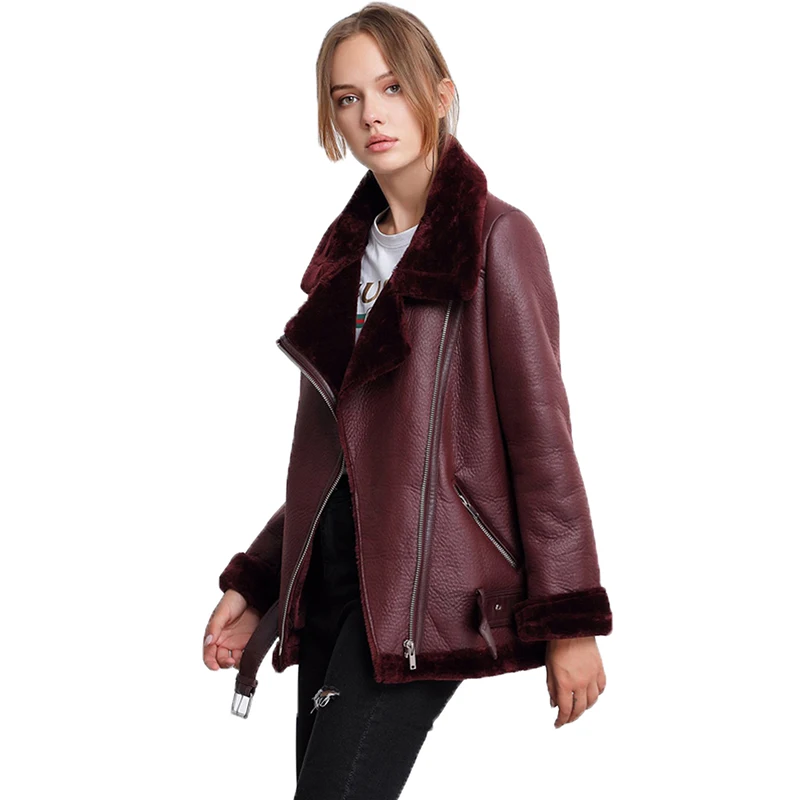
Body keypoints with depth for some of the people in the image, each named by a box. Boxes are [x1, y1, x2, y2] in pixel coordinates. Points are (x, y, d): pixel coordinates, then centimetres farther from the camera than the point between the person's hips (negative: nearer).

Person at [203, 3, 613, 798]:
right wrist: (255, 582, 17)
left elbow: (540, 434, -7)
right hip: (330, 567, 7)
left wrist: (570, 620, -10)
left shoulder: (494, 238, -5)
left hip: (426, 578, -6)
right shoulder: (349, 250, 15)